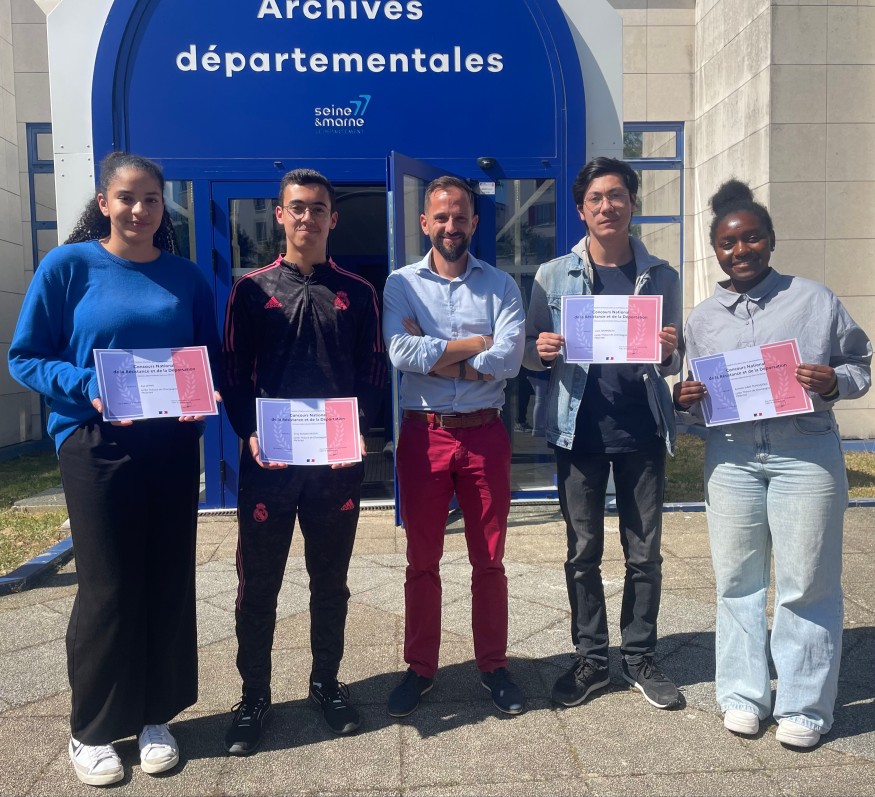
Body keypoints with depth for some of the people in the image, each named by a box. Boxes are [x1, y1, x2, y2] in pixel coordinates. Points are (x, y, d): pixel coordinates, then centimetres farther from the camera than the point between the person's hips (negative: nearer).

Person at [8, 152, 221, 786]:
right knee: (108, 588, 4)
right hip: (97, 447, -3)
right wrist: (90, 389, -20)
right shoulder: (68, 266, -3)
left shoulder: (186, 277, 5)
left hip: (173, 448, 3)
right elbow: (26, 357, -4)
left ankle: (156, 717, 28)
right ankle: (92, 730, 25)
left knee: (169, 583, 9)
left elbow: (211, 357, 11)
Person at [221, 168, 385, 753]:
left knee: (331, 579, 13)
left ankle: (327, 683, 30)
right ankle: (255, 695, 23)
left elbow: (373, 373, 6)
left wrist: (356, 431, -10)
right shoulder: (252, 289, 7)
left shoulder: (357, 293, 8)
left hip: (338, 462, 1)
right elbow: (234, 373, 2)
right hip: (268, 462, 0)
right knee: (258, 583, 7)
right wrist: (250, 435, -13)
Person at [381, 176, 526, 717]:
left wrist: (434, 357, -12)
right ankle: (420, 668, 26)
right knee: (422, 560, 10)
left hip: (485, 434, 0)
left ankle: (493, 665, 27)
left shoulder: (501, 285, 4)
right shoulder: (402, 284, 4)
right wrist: (475, 344, -12)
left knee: (489, 560, 10)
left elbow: (509, 359, -11)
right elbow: (398, 351, -14)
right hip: (424, 434, 0)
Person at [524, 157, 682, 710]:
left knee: (645, 554, 9)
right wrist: (544, 350, -17)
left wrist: (667, 352, -14)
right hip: (579, 430, 0)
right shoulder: (554, 275, 2)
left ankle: (641, 658, 26)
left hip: (643, 430, 1)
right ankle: (591, 660, 24)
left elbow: (673, 364, 9)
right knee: (583, 553, 9)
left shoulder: (662, 277, 5)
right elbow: (531, 353, 5)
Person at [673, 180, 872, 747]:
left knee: (807, 582, 3)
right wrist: (684, 400, -6)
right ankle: (743, 695, 24)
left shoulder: (814, 300, 3)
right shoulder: (702, 318, 11)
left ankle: (804, 706, 19)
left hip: (806, 453, -2)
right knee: (737, 578, 8)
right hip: (731, 457, 3)